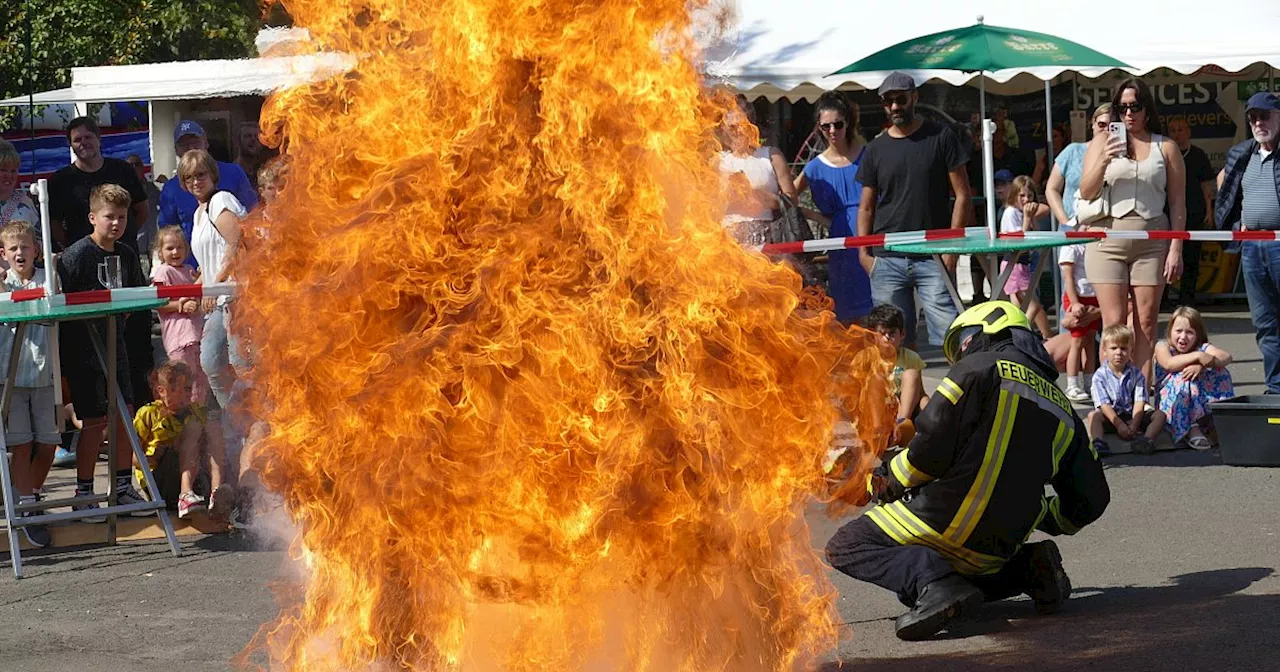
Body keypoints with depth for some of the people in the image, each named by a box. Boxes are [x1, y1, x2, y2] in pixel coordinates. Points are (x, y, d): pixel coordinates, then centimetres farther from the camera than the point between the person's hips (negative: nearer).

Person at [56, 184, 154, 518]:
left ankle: (123, 488, 20)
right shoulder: (76, 255, -13)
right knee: (95, 420, -4)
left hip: (115, 344, 6)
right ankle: (83, 494, 7)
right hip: (82, 349, -6)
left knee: (124, 415, 8)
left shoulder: (127, 255, 8)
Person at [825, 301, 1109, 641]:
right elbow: (1092, 499, 19)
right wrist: (1038, 517, 34)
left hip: (948, 520, -7)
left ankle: (933, 580, -22)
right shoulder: (1061, 408, 19)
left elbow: (933, 444, -12)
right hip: (1002, 546, 7)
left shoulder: (980, 367, 0)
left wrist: (888, 482, 5)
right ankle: (1027, 570, 6)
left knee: (845, 548, 3)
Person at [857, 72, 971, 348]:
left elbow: (962, 195, 2)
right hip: (887, 260, 3)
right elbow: (866, 207, 15)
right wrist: (864, 252, 2)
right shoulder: (875, 150, 11)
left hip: (933, 257, -3)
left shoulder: (941, 137, 3)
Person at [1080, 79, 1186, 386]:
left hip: (1151, 242, 1)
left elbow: (1177, 203, 8)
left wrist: (1176, 249, 0)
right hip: (1108, 237, -1)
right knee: (1114, 323, -7)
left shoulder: (1166, 148, 10)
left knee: (1146, 324, -1)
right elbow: (1086, 192, 3)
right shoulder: (1102, 141, 10)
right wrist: (1103, 161, -15)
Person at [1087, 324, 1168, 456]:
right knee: (1093, 415, -31)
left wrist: (1134, 425, -21)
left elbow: (1139, 401, -6)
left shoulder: (1136, 374, 3)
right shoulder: (1100, 376, -3)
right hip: (1111, 417, -2)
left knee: (1159, 415, -18)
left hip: (1133, 416, 2)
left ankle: (1147, 439, -43)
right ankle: (1098, 442, -54)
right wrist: (1119, 425, -23)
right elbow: (1104, 404, -11)